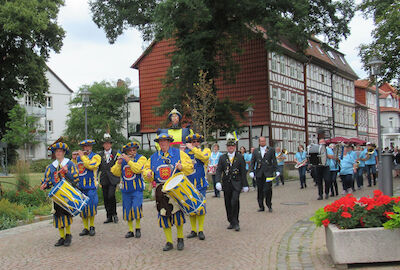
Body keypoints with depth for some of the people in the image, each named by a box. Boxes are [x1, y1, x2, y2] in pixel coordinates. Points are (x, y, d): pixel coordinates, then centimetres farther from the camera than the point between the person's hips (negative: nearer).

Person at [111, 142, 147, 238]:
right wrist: (118, 163, -12)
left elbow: (137, 169, -20)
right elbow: (116, 173, 3)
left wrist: (128, 160, -20)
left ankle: (138, 228, 4)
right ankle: (130, 230, 17)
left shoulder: (141, 158, -2)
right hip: (126, 190, 4)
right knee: (127, 210, 6)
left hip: (137, 189, -4)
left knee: (136, 208, -15)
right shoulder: (122, 159, 9)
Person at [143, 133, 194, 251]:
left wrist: (181, 166, -17)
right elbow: (146, 168, 19)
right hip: (161, 190, 3)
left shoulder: (178, 153, 6)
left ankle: (180, 239, 11)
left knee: (177, 212, -8)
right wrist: (148, 173, -4)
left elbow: (190, 166, 3)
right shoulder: (153, 157, 15)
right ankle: (169, 242, 12)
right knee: (164, 215, 1)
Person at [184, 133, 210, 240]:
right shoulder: (185, 153, 11)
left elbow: (204, 157, -19)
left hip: (200, 185, -3)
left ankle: (201, 230, 3)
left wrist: (192, 148, -14)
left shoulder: (205, 150, 3)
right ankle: (193, 230, 16)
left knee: (200, 207, -8)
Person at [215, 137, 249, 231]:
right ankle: (231, 222, 21)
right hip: (226, 184, 3)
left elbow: (243, 172, 4)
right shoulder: (222, 158, 7)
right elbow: (218, 171, 1)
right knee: (228, 204, 6)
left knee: (235, 201, -18)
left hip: (236, 183, -2)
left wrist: (245, 185, 1)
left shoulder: (240, 157, 3)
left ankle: (235, 222, -6)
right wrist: (218, 182, -14)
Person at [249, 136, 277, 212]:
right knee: (260, 190, 6)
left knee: (267, 190, -9)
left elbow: (274, 161, 5)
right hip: (259, 173, 3)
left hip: (268, 173, -2)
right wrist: (251, 171, -2)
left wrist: (276, 171, -4)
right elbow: (252, 162, 9)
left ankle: (269, 205, 7)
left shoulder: (271, 150, 7)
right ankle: (261, 207, 15)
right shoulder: (255, 151, 12)